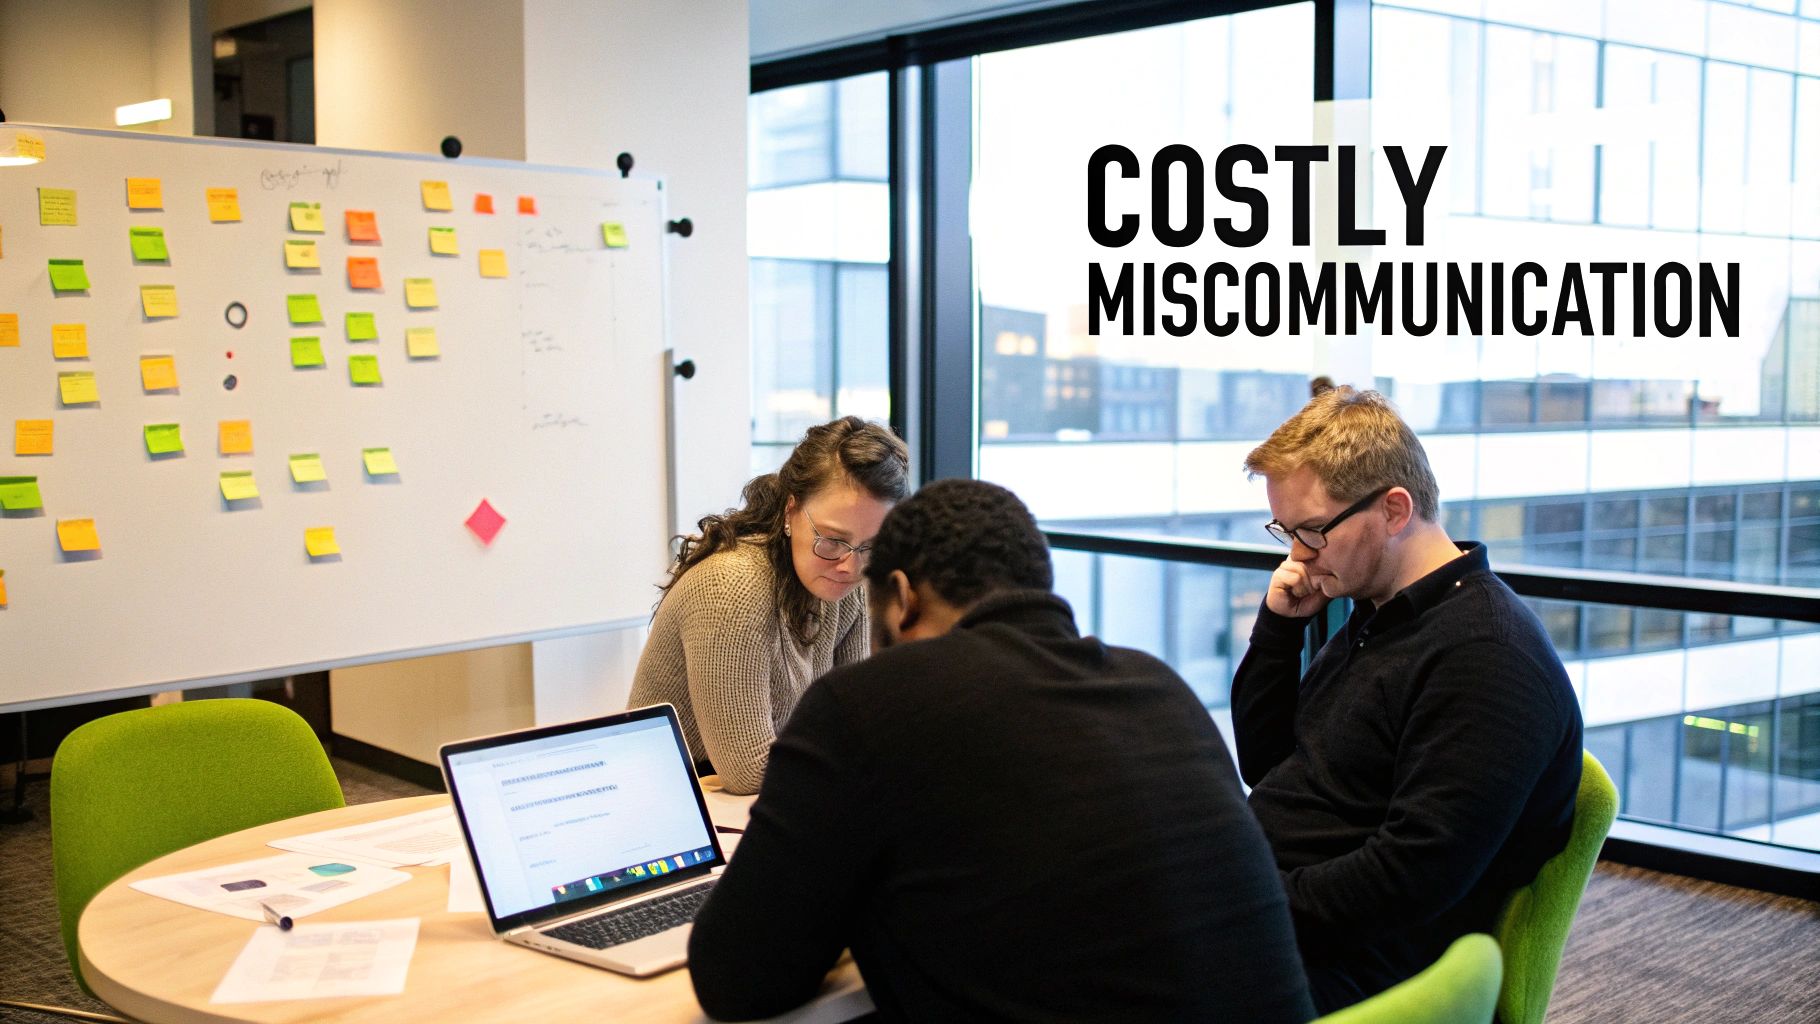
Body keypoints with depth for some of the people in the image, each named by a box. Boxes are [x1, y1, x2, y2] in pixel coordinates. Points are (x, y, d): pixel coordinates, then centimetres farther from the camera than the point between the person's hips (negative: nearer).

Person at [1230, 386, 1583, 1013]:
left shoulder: (1486, 656, -17)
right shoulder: (1374, 617, 13)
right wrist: (1278, 626, 5)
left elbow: (1415, 873, -24)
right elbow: (1261, 767, 18)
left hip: (1337, 966, -9)